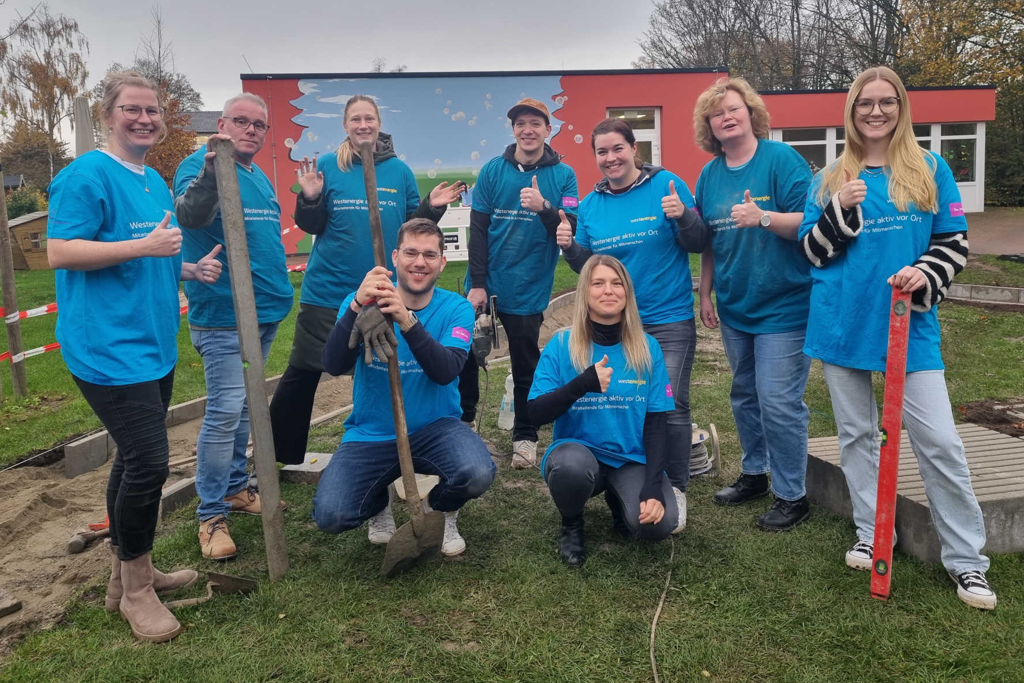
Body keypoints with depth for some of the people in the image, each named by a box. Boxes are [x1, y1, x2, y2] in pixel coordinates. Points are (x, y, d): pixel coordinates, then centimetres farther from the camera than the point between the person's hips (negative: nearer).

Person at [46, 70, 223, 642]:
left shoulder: (157, 183, 15)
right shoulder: (87, 175, -11)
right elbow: (59, 252, -18)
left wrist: (191, 269, 8)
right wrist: (144, 246, -22)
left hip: (154, 345, 9)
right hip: (109, 348, -9)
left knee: (136, 460, 16)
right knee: (149, 463, -11)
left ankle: (128, 571, 31)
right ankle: (135, 589, 10)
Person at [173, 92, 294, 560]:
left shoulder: (260, 178, 17)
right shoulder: (200, 165, -8)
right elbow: (191, 215, -30)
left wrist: (279, 292, 23)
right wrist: (211, 169, -47)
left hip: (266, 311, 9)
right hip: (223, 312, -8)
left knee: (244, 406, 17)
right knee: (225, 411, -10)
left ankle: (235, 486, 31)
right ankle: (212, 514, 1)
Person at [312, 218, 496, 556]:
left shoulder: (456, 308, -5)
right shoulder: (360, 300, -5)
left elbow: (446, 372, -23)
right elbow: (334, 365, -21)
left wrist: (407, 321, -39)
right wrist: (357, 307, -38)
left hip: (435, 428, 0)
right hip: (371, 434, 1)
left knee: (478, 474, -30)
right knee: (330, 516, -21)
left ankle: (443, 512, 8)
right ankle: (381, 502, 17)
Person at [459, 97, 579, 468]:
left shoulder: (563, 176, -3)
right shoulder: (493, 170, 0)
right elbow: (478, 230, -2)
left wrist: (544, 207, -27)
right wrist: (477, 283, -7)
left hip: (529, 290, -1)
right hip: (485, 284, 2)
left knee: (525, 365, 8)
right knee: (466, 356, 9)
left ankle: (525, 437, 23)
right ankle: (460, 425, 28)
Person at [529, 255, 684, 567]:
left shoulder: (648, 348, -2)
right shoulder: (561, 345, -6)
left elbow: (657, 422, -3)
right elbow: (537, 413, -11)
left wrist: (654, 487, -15)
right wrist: (581, 384, -28)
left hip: (632, 460, 2)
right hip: (578, 451, -1)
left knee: (659, 522, -25)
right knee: (572, 466, -37)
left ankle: (619, 499, 13)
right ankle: (571, 525, 0)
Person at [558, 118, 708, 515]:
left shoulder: (666, 185, -6)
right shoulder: (591, 204, 7)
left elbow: (698, 245, -5)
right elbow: (588, 265, 12)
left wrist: (683, 215, -24)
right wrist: (570, 248, -8)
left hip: (669, 321, -4)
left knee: (670, 406, -8)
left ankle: (675, 488, 10)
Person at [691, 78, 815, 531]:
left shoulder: (782, 159, -10)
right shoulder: (709, 175, 8)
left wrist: (762, 217, -30)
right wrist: (705, 293, 13)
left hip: (783, 306, -6)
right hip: (734, 307, 7)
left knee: (778, 402, -5)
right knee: (745, 396, 17)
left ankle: (792, 496, 11)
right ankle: (753, 473, 35)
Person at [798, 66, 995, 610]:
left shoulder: (931, 170, 6)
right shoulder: (830, 179, 9)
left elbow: (956, 242, 5)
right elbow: (811, 252, 5)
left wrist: (925, 276, -15)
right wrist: (840, 210, -11)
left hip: (910, 324, -2)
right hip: (842, 322, 2)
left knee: (939, 440, -5)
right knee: (856, 433, 10)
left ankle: (966, 561, 8)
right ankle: (871, 536, 26)